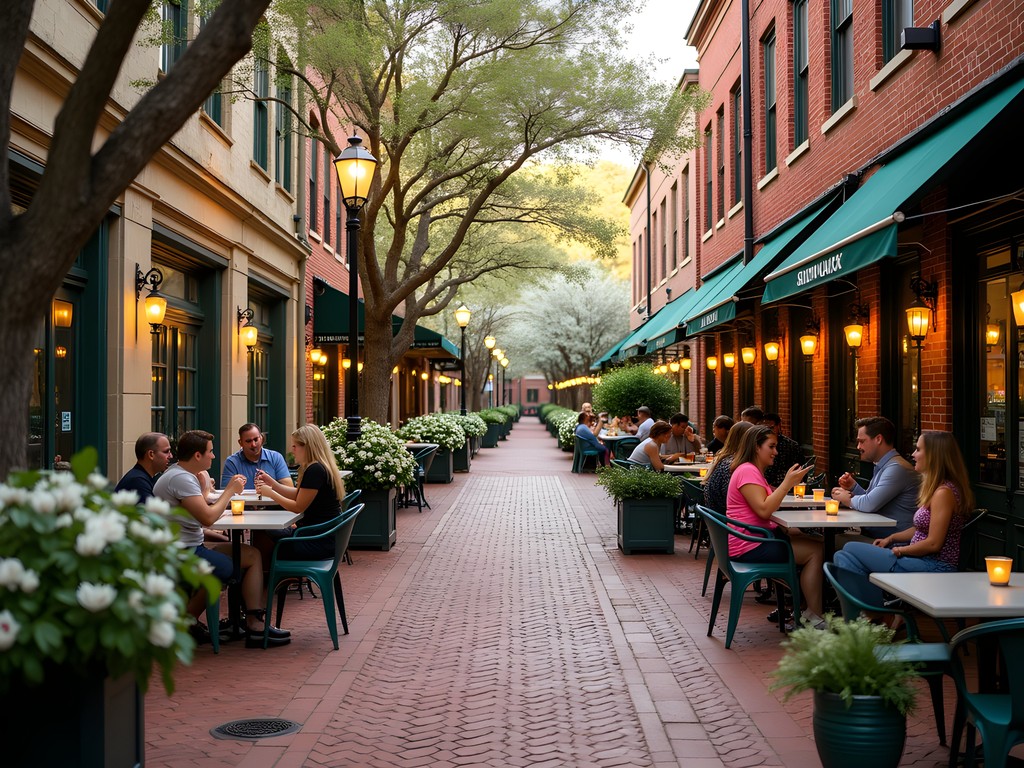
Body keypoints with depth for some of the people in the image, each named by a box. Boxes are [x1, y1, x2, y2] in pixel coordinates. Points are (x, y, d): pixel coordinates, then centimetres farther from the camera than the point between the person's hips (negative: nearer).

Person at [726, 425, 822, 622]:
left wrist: (788, 483, 4)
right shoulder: (747, 471, -14)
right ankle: (815, 618, -11)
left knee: (817, 544, 7)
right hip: (749, 546, -11)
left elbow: (769, 505, 14)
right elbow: (763, 510, -24)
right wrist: (787, 483, -20)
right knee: (815, 552, -14)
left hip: (759, 538, 11)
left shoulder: (754, 471, 20)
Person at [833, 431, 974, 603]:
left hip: (933, 567, -10)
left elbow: (933, 543, -20)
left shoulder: (944, 492, -17)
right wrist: (891, 538, 9)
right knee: (844, 555, 0)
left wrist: (900, 550, -7)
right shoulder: (935, 488, 15)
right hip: (923, 561, 10)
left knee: (851, 550, -11)